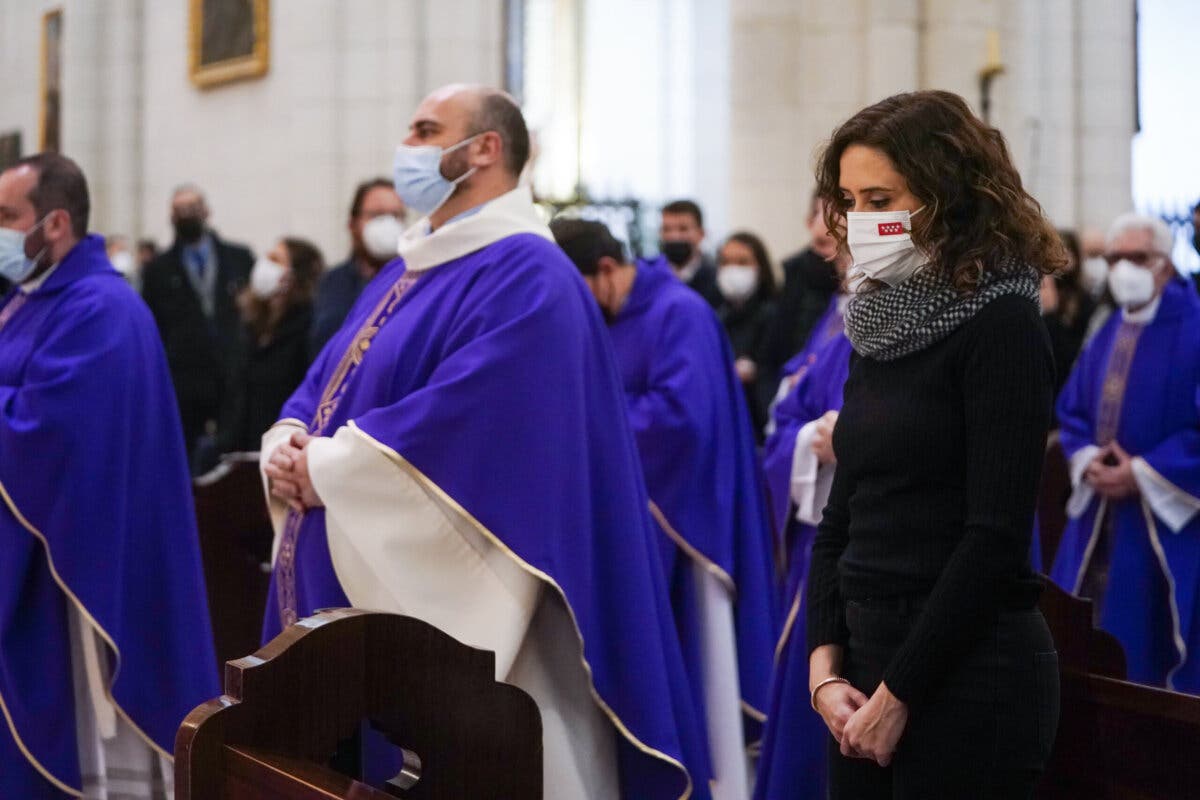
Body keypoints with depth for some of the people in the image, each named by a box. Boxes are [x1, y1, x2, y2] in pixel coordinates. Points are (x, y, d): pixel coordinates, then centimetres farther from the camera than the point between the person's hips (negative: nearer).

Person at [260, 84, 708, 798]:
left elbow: (462, 421, -24)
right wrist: (288, 445, -4)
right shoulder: (404, 273, 18)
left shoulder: (525, 276, -13)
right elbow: (327, 383, 18)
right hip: (362, 590, 9)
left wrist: (328, 466, -16)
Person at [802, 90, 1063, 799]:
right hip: (869, 659, 7)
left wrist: (900, 692, -14)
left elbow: (996, 536, -15)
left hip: (968, 679, -7)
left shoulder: (1002, 326, -10)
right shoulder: (882, 327, 11)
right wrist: (826, 665, 1)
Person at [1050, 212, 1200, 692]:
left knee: (1152, 648, -2)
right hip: (1098, 512, 7)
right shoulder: (1108, 335, 14)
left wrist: (1142, 474, -16)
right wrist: (1086, 460, -3)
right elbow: (1072, 408, 17)